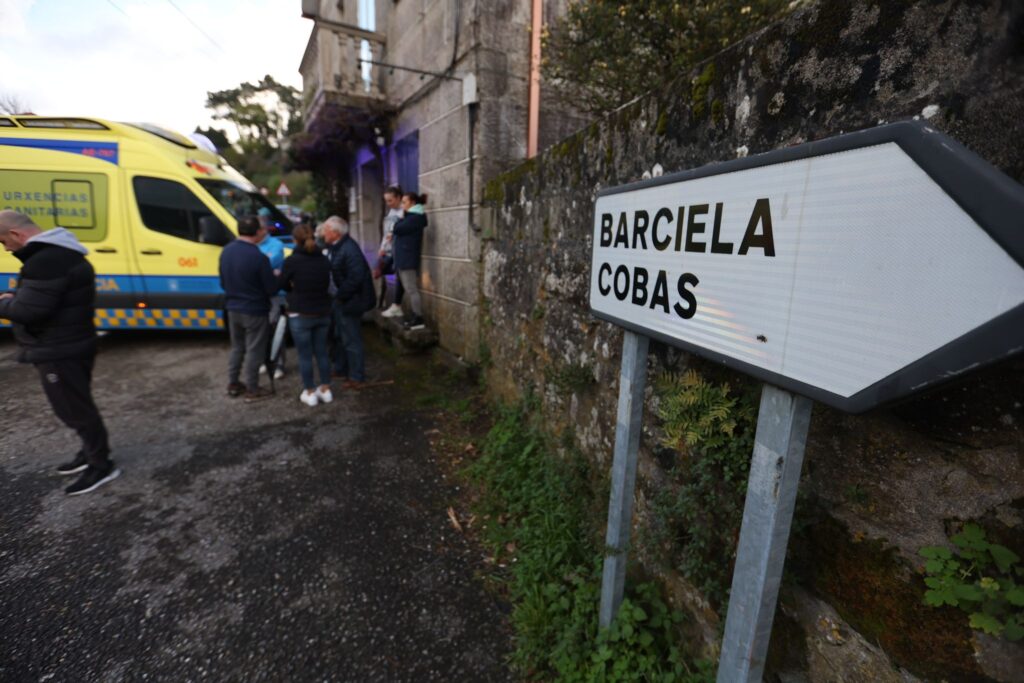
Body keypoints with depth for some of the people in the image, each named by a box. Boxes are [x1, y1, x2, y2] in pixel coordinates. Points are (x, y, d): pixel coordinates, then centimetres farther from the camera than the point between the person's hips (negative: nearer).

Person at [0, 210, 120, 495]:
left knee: (73, 409, 0)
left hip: (59, 352, -10)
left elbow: (28, 310, -26)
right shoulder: (60, 253, 12)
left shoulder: (46, 260, -24)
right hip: (70, 345, 11)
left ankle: (101, 466, 10)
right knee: (77, 405, 21)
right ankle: (91, 453, 35)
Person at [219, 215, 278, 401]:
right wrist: (274, 276, 4)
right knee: (254, 351, 5)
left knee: (237, 347, 21)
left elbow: (223, 283, 11)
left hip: (233, 309, 7)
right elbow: (272, 289, -16)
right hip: (255, 311, -7)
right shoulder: (258, 257, -23)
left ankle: (233, 384, 32)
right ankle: (252, 390, 15)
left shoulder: (226, 251, 1)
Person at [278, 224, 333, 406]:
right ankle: (325, 390, 21)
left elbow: (282, 284, -1)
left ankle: (309, 393, 15)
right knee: (321, 352, 15)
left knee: (305, 355, 7)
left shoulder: (292, 260, -13)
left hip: (300, 314, -4)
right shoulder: (324, 260, 1)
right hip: (323, 313, 4)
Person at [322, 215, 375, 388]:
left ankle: (357, 377, 14)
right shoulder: (335, 247, 7)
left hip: (349, 302, -10)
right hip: (338, 300, 10)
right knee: (339, 337, 22)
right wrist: (336, 297, 4)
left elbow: (355, 278, -28)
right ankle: (341, 369, 40)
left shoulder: (349, 250, -23)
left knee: (351, 341, 1)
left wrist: (340, 296, -19)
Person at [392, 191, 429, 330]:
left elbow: (397, 228, -15)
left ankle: (419, 319, -4)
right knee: (411, 289, 11)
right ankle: (415, 316, 17)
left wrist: (399, 221, 4)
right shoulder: (412, 217, 19)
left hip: (408, 260, -10)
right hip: (404, 259, 10)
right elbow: (400, 230, 15)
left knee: (412, 290, -8)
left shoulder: (415, 218, -13)